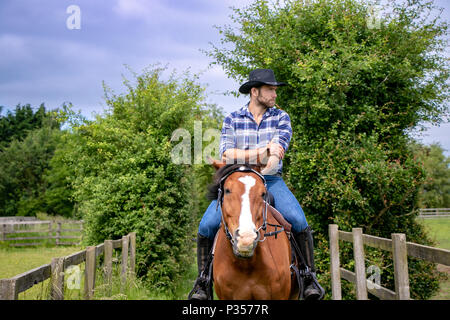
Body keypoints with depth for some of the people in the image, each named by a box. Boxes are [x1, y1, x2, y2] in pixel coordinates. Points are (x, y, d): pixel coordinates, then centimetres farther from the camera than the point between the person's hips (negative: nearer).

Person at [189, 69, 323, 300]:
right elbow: (226, 155, -6)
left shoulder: (281, 117, 8)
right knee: (206, 226, -18)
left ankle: (309, 277, -9)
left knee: (298, 221, -25)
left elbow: (279, 150, -10)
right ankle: (202, 279, 2)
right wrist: (263, 151, -13)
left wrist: (242, 155, -21)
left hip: (271, 181, 0)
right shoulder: (232, 120, 7)